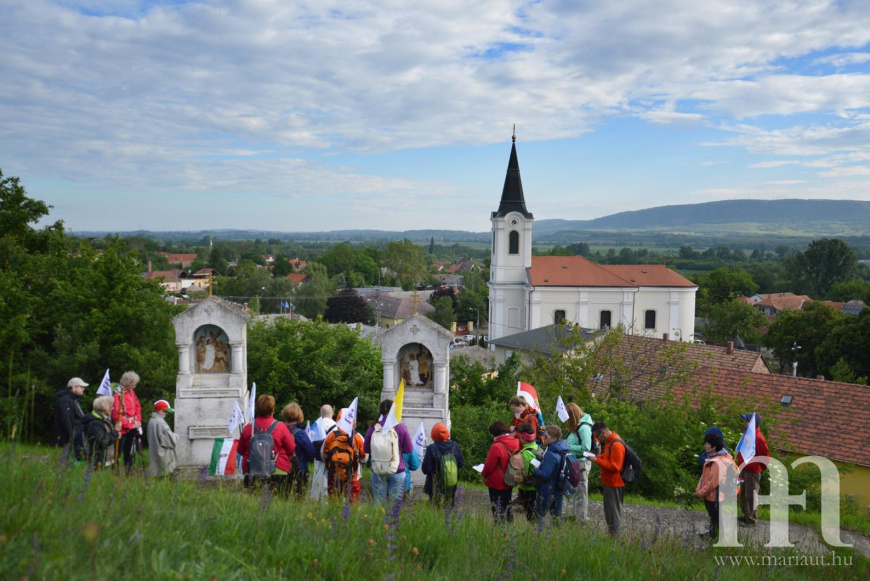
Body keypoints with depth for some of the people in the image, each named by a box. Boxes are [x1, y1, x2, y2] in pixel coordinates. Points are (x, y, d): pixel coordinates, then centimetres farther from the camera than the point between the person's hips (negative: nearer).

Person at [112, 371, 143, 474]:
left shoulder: (132, 393, 7)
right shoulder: (118, 394, -17)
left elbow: (138, 408, 16)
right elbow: (116, 415, -20)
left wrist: (138, 421, 0)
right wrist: (130, 425, -17)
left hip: (132, 429, 8)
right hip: (122, 429, -7)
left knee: (130, 453, 14)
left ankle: (129, 472, 21)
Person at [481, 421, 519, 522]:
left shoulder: (496, 447, -27)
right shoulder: (516, 443, -7)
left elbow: (489, 466, -18)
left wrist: (483, 474, 3)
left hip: (497, 484, -7)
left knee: (498, 510, 6)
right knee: (507, 507, 23)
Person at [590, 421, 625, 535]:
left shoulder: (616, 444, -23)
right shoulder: (609, 441, 8)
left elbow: (614, 466, -24)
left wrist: (597, 460, -21)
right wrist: (597, 457, 3)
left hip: (614, 484, -10)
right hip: (608, 482, 10)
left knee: (614, 511, -2)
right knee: (609, 509, 16)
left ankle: (615, 533, 5)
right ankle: (610, 532, 24)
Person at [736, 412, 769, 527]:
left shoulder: (758, 438, -21)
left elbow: (766, 455, -18)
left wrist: (760, 467, -4)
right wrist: (740, 465, 14)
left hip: (752, 472, -9)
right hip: (744, 470, 9)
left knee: (751, 495, 0)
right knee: (745, 494, 18)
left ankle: (752, 519, 10)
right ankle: (746, 516, 30)